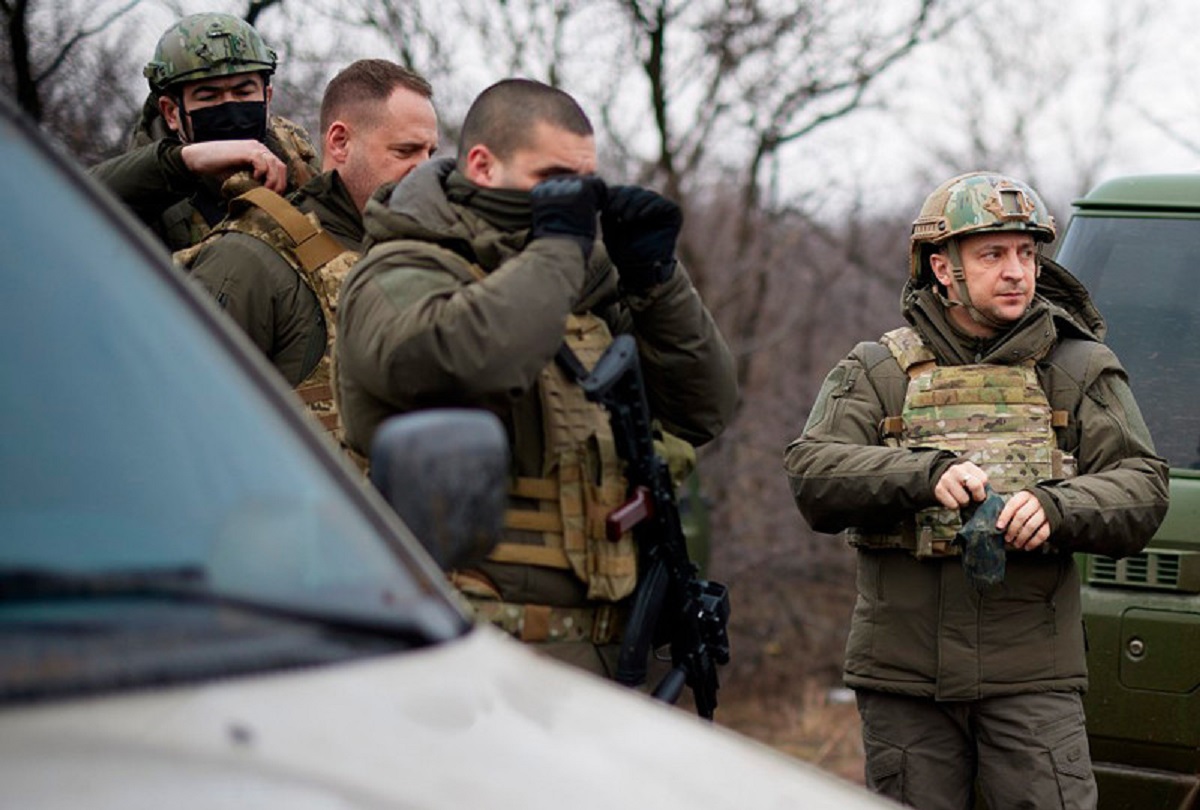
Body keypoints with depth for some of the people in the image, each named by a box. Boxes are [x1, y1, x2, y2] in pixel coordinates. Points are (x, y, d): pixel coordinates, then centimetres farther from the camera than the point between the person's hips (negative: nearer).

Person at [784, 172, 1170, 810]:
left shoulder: (1078, 370, 8)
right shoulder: (878, 372, 7)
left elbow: (1142, 492, 0)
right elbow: (811, 475, -7)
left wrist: (1056, 507, -21)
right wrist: (925, 474, -23)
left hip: (1031, 678, -1)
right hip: (903, 672, 1)